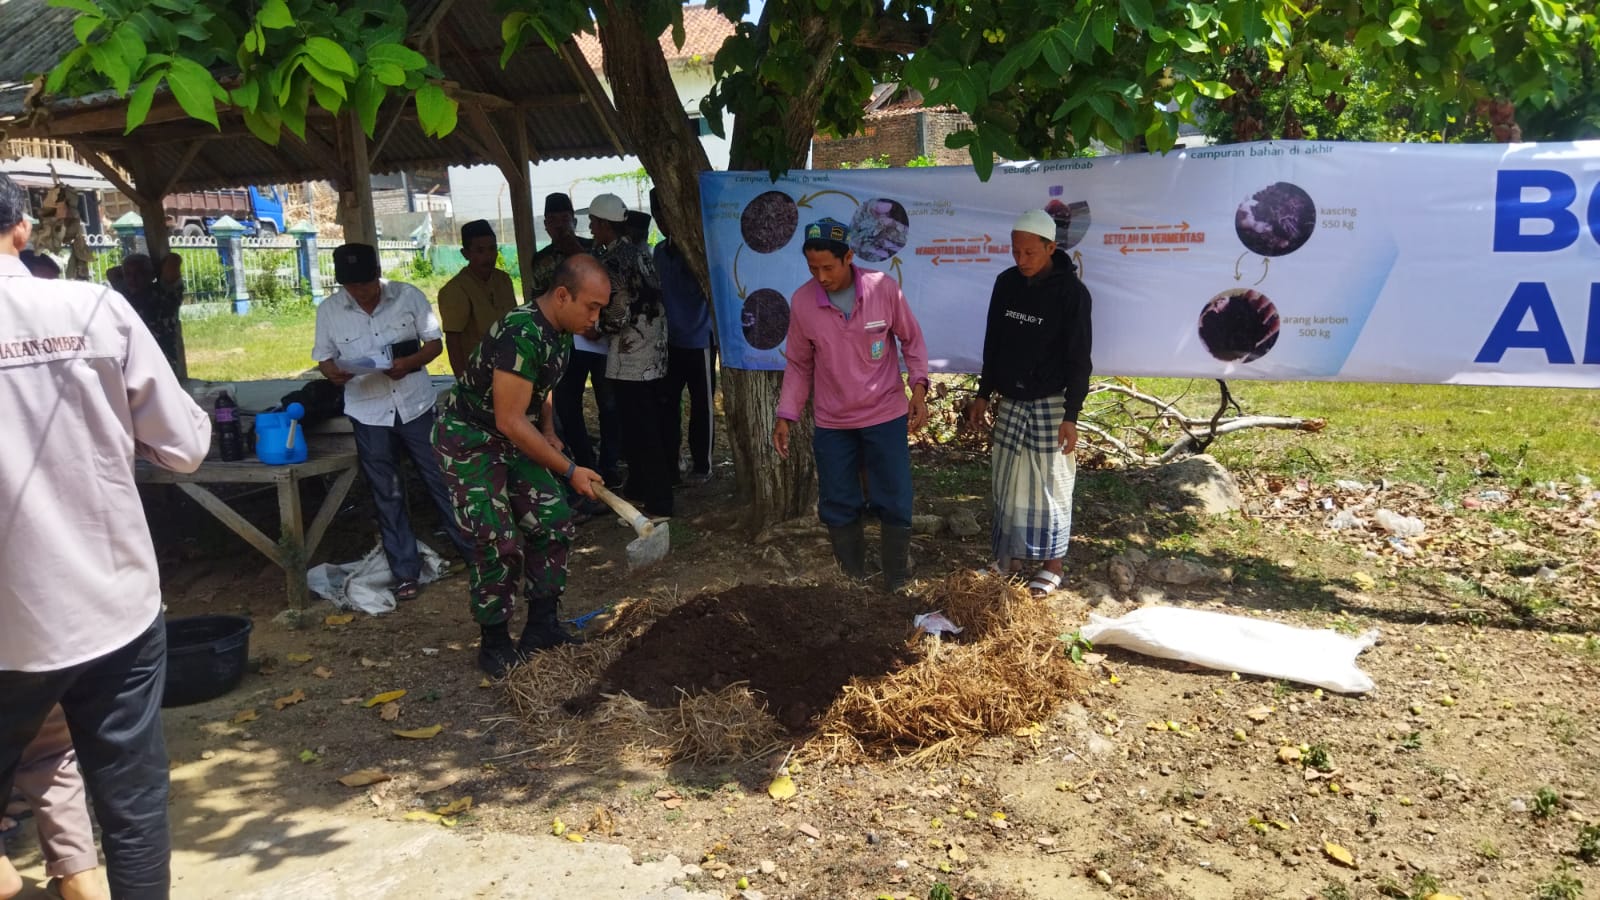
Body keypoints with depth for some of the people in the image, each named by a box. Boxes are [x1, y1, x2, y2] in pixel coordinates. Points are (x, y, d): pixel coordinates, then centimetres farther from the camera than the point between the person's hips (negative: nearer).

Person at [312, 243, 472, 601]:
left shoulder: (408, 295, -5)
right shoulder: (328, 310, -2)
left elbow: (434, 342, -1)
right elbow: (324, 357, 5)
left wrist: (409, 363, -20)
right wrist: (334, 371, -19)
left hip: (416, 405, -1)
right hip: (369, 414, 1)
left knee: (442, 480, 7)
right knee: (388, 496, 7)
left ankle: (474, 549, 21)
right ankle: (406, 572, 16)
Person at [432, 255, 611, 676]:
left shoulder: (560, 332, -2)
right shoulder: (520, 336, -30)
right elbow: (510, 421, -28)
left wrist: (548, 431, 5)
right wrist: (569, 471, -22)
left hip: (511, 437, 9)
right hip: (468, 440, -8)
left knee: (553, 522, 3)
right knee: (499, 543, -12)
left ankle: (541, 626, 15)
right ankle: (494, 643, 6)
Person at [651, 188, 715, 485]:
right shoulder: (660, 251, 11)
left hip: (699, 341, -5)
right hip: (669, 341, 6)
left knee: (701, 406, 5)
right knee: (667, 404, 8)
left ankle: (701, 465, 16)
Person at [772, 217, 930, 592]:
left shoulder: (884, 287, -14)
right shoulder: (801, 301, -9)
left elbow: (911, 340, 0)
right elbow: (799, 364, 2)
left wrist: (919, 389, -12)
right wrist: (785, 416, -1)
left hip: (886, 415, -1)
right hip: (832, 422, 2)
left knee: (895, 504, 4)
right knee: (838, 508, 10)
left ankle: (897, 586, 21)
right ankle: (853, 582, 28)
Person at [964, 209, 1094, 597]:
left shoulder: (1071, 291, -13)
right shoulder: (1006, 283, 3)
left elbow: (1079, 358, -12)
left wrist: (1071, 415, -14)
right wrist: (983, 395, 12)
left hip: (1051, 404, -5)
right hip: (1010, 401, 5)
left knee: (1050, 485, 3)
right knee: (1006, 481, 11)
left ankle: (1052, 566, 15)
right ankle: (1011, 555, 26)